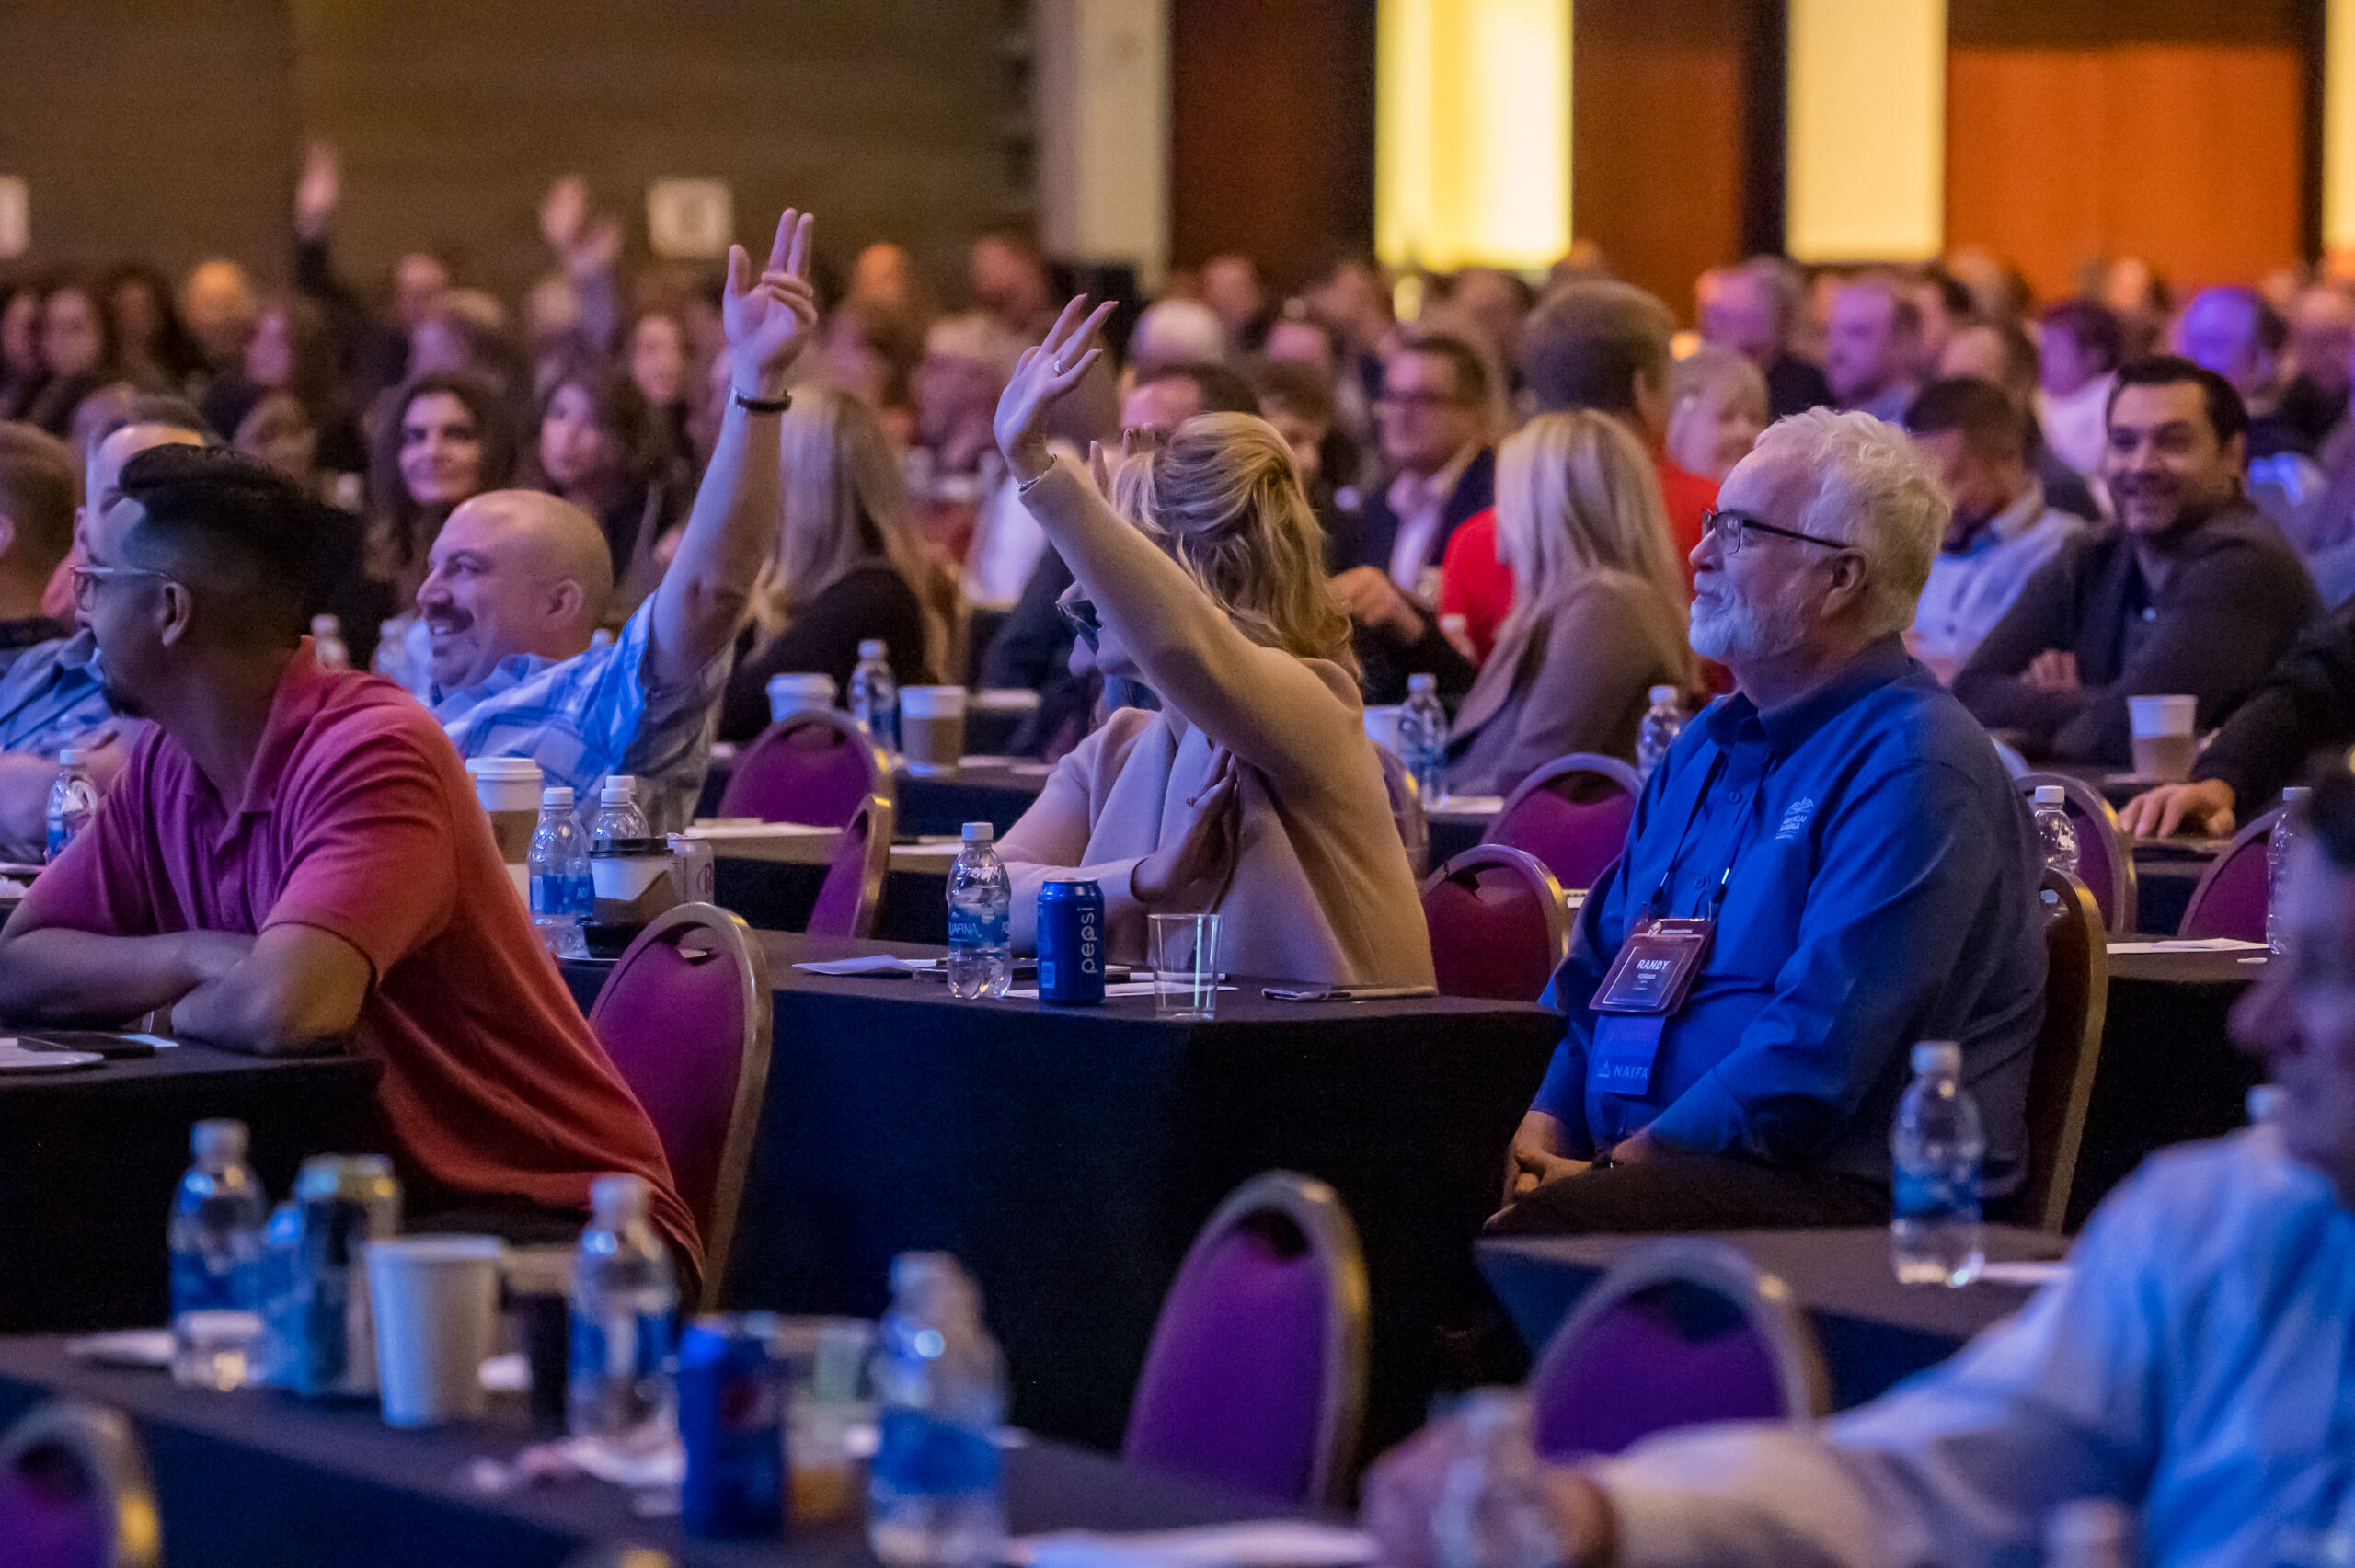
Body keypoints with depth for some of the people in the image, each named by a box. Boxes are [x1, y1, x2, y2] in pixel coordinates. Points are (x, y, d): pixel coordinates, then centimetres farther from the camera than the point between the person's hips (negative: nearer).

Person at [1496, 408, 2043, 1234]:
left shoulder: (1913, 770, -9)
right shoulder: (1707, 746, 22)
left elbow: (1822, 1050, -18)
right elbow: (1598, 970, 22)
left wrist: (1621, 1169, -17)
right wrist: (1544, 1128, 2)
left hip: (1846, 1191, -8)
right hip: (1628, 1159, 8)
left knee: (1527, 1233, -35)